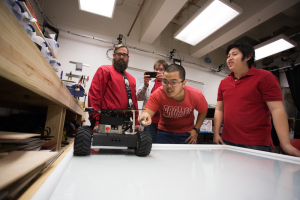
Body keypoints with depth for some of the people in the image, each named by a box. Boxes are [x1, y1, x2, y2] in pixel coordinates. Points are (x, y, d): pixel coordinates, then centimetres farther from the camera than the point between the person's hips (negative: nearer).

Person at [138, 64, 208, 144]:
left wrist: (196, 129, -7)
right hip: (164, 132, 0)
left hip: (186, 133, 1)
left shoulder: (196, 95, -21)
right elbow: (148, 111, -36)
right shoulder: (157, 95, -26)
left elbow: (203, 111, -2)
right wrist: (145, 117, -59)